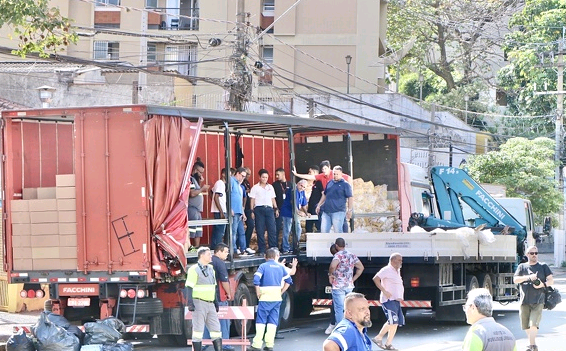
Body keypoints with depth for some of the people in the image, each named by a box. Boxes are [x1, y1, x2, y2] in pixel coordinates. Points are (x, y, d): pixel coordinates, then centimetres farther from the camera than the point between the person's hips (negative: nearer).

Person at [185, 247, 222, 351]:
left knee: (216, 328, 5)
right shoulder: (194, 269, -8)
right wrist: (190, 303, -20)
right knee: (198, 329, -4)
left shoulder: (211, 269, 17)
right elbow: (189, 287, -12)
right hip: (199, 303, -8)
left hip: (210, 304, 8)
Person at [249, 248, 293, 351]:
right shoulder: (281, 267, 10)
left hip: (265, 298, -3)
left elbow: (256, 279, -15)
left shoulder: (263, 266, -2)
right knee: (273, 322, 7)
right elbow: (288, 281, 12)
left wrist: (258, 293, -5)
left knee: (261, 321, 0)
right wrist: (281, 292, 13)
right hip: (277, 298, 3)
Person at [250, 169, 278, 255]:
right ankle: (261, 250, 0)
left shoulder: (270, 187, 17)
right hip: (259, 209, -3)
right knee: (260, 231, -3)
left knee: (272, 230, -5)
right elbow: (252, 200, 3)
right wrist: (252, 211, -4)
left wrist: (276, 209, 10)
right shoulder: (255, 188, 6)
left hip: (269, 209, 3)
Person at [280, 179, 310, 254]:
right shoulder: (293, 190, -15)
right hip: (287, 213, -9)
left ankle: (295, 247, 15)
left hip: (295, 214, 9)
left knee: (298, 230, 8)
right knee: (287, 231, -8)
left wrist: (306, 213, 5)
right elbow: (293, 203, -19)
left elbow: (303, 204, 18)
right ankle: (286, 249, -6)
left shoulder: (302, 192, 12)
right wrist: (299, 212, -18)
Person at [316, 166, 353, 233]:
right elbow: (324, 195, 28)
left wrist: (349, 210, -13)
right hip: (326, 211, 6)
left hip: (338, 212, -6)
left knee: (338, 231, -7)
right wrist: (319, 205, 25)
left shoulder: (345, 184, -1)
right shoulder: (329, 183, 17)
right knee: (324, 231, 3)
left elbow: (350, 197, -5)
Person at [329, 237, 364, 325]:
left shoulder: (338, 255, -12)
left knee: (339, 309, -3)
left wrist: (330, 275, -13)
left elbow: (333, 266, -31)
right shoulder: (352, 255, 10)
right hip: (349, 286, 7)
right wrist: (353, 279, 15)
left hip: (338, 286, -7)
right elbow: (361, 267, 15)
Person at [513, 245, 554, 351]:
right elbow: (515, 280, -1)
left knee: (533, 324, -17)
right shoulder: (522, 267, 12)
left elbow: (551, 280, 5)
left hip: (538, 301, -2)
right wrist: (528, 277, -16)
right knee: (526, 326, 7)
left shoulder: (543, 266, 11)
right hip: (525, 301, 2)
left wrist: (543, 284, -16)